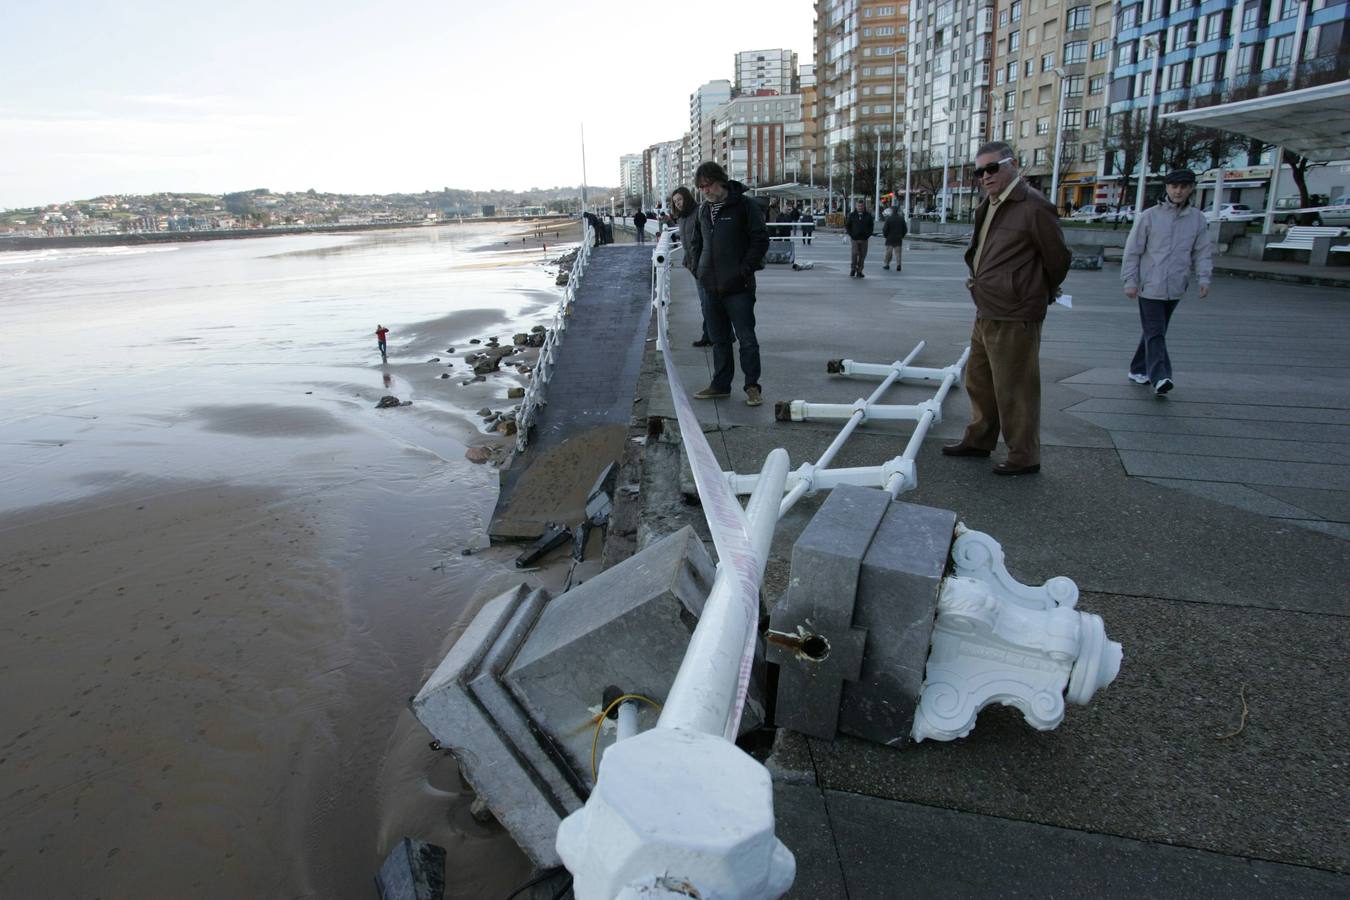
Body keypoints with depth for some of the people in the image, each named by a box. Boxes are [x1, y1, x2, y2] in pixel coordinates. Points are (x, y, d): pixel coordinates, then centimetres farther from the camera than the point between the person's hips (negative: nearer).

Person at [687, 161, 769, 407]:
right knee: (719, 340, 13)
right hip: (710, 287, 6)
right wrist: (702, 268, 11)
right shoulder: (704, 210, 13)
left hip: (738, 287, -6)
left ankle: (752, 386, 9)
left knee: (747, 339, 0)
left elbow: (761, 239, -9)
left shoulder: (745, 205, -7)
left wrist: (745, 269, -13)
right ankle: (721, 385, 22)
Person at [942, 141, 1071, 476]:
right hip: (986, 313, 9)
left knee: (1014, 391, 0)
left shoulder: (1033, 207, -14)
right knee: (979, 381, 21)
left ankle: (1024, 457, 14)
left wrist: (1040, 295, 7)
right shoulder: (989, 206, 12)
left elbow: (1058, 258, -6)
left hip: (1014, 317, -9)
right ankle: (979, 440, 38)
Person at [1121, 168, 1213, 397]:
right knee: (1155, 333, -10)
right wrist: (1130, 280, -6)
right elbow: (1132, 251, -2)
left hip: (1175, 288, 4)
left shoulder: (1198, 218, 6)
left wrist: (1204, 277, -6)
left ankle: (1138, 370, 25)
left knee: (1155, 332, 13)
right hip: (1150, 286, -4)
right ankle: (1160, 377, -18)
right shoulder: (1149, 216, -4)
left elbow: (1203, 251, 8)